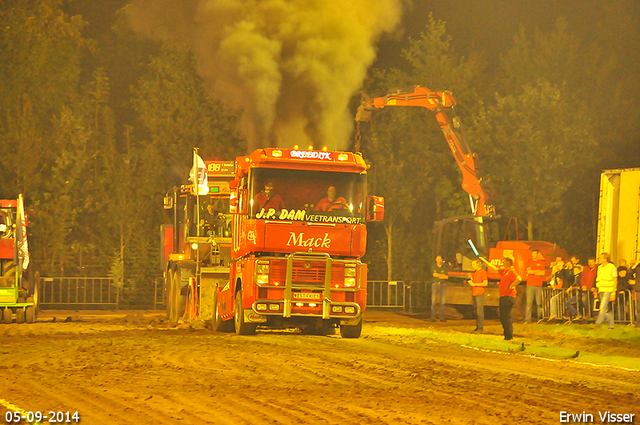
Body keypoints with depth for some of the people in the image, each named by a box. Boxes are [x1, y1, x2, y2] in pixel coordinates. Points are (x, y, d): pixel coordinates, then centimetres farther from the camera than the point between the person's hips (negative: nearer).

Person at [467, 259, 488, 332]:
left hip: (480, 293, -8)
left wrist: (474, 284, -14)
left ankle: (480, 328, -10)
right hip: (474, 293, 8)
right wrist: (471, 278, 4)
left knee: (479, 311, -10)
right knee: (475, 311, 8)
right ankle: (477, 327, 13)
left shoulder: (483, 272, -7)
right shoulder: (474, 272, 18)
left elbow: (485, 283, -13)